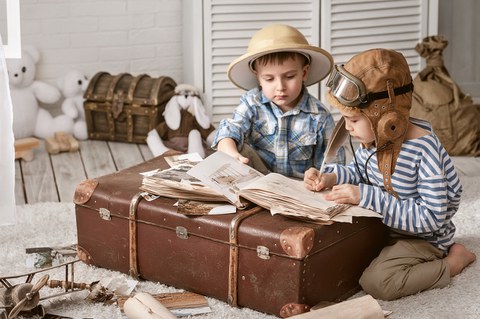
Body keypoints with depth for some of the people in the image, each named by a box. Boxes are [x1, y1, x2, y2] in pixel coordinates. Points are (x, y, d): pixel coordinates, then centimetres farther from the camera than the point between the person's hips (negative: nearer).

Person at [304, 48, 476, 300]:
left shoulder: (424, 149, -30)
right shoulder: (374, 137, -8)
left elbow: (431, 217, -31)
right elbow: (358, 171, 13)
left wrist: (367, 196, -34)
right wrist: (329, 176, -11)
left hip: (424, 238, -7)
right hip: (382, 227, 7)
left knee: (376, 282, -27)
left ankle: (454, 260, -4)